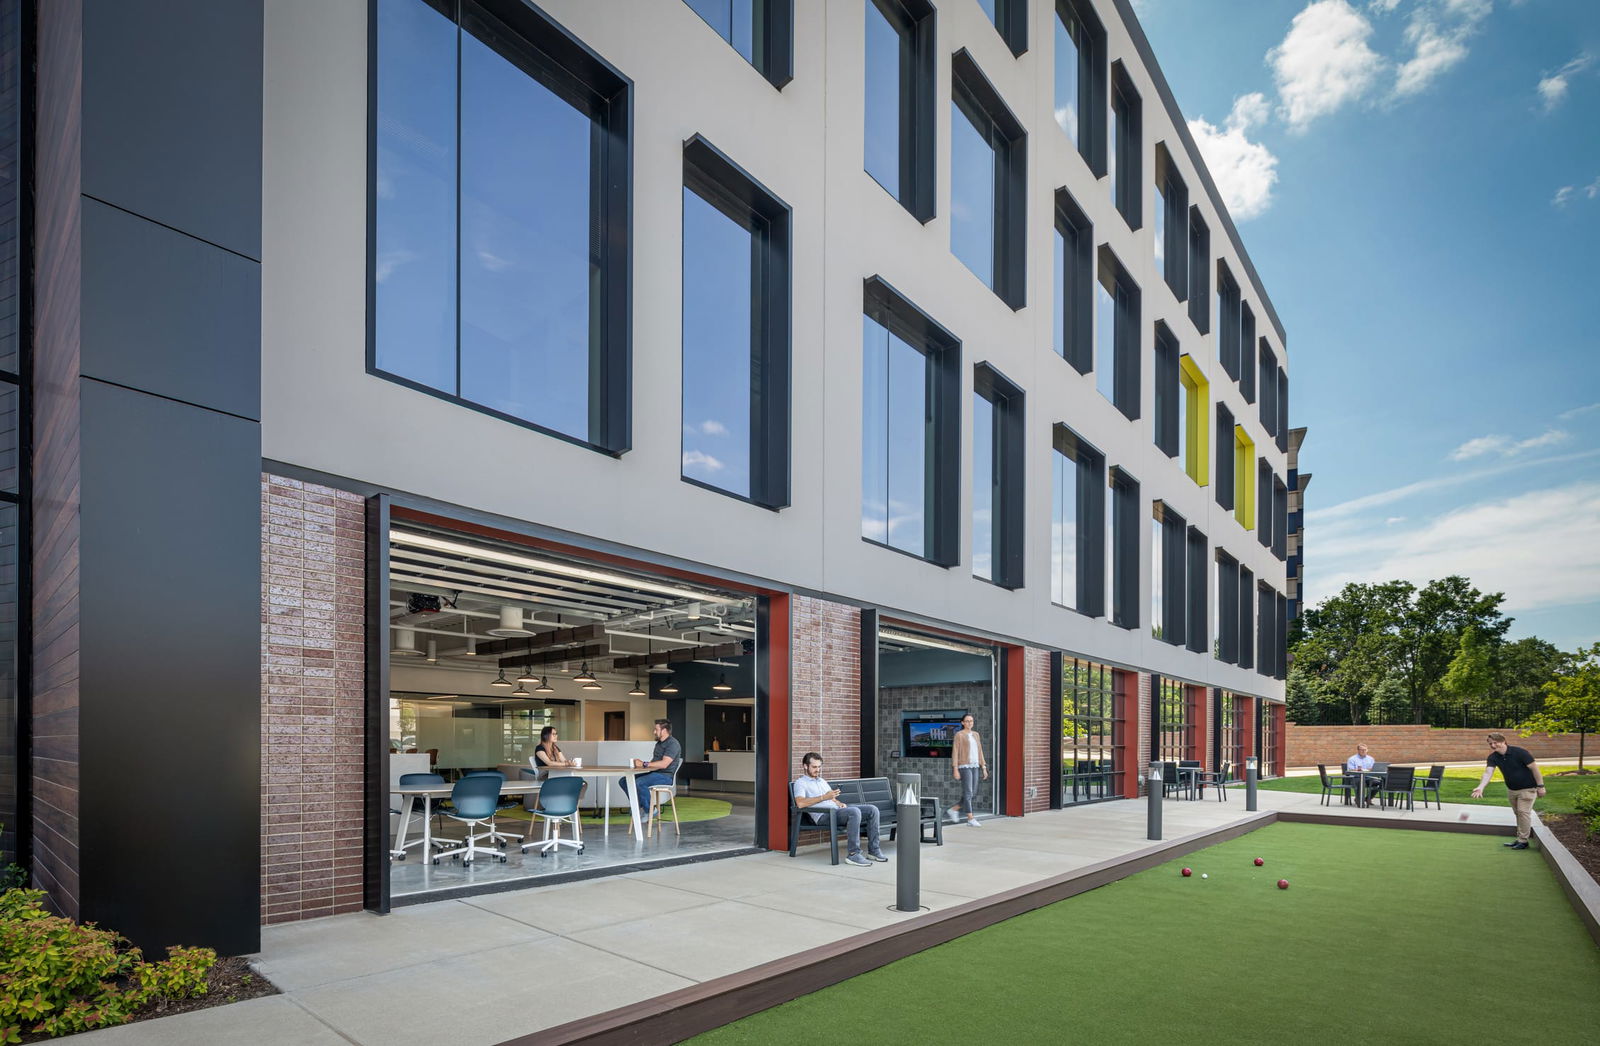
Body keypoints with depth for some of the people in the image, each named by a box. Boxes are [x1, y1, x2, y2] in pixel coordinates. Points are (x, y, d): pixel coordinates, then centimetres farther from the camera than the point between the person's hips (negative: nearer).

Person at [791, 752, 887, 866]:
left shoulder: (822, 781, 29)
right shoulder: (800, 783, 2)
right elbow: (800, 803, -17)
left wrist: (840, 803, 4)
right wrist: (824, 797, -20)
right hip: (824, 815, -8)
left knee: (872, 809, -7)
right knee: (854, 811, -34)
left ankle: (873, 850, -4)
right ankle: (853, 854, -32)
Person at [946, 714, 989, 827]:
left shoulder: (976, 734, 14)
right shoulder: (959, 734, -5)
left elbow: (979, 752, 16)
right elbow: (955, 752, -8)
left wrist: (984, 768, 10)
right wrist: (955, 770, -14)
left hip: (974, 766, 7)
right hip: (964, 766, -7)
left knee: (973, 794, 6)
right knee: (968, 793, -9)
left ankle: (953, 810, 20)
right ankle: (970, 818, -2)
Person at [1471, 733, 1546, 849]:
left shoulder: (1520, 752, -23)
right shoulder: (1493, 757, -10)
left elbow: (1534, 768, -16)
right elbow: (1488, 772, -22)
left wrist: (1540, 786, -16)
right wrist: (1480, 787, -38)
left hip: (1527, 788, -6)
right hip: (1511, 788, 6)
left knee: (1523, 812, -8)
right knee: (1517, 813, 14)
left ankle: (1523, 841, 0)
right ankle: (1519, 839, 23)